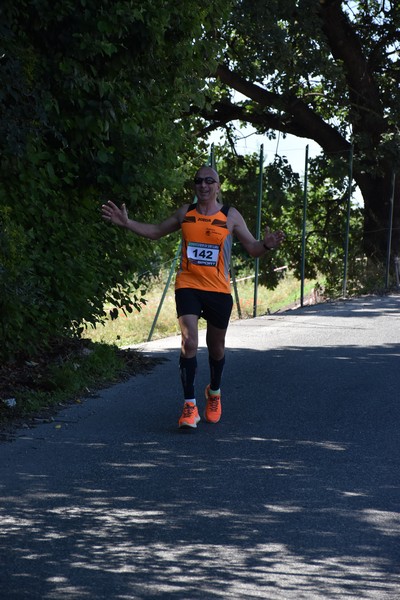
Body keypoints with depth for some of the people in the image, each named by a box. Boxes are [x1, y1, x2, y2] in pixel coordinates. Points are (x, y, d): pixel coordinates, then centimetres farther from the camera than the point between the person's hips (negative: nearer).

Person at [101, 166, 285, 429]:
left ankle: (214, 393, 42)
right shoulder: (186, 213, 5)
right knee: (189, 342, -18)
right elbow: (156, 231, 19)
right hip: (188, 286, 0)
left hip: (219, 290, 0)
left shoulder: (230, 216, 0)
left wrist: (267, 245, -22)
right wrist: (127, 223, 8)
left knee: (216, 347, 15)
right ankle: (190, 406, -16)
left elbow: (252, 248, 1)